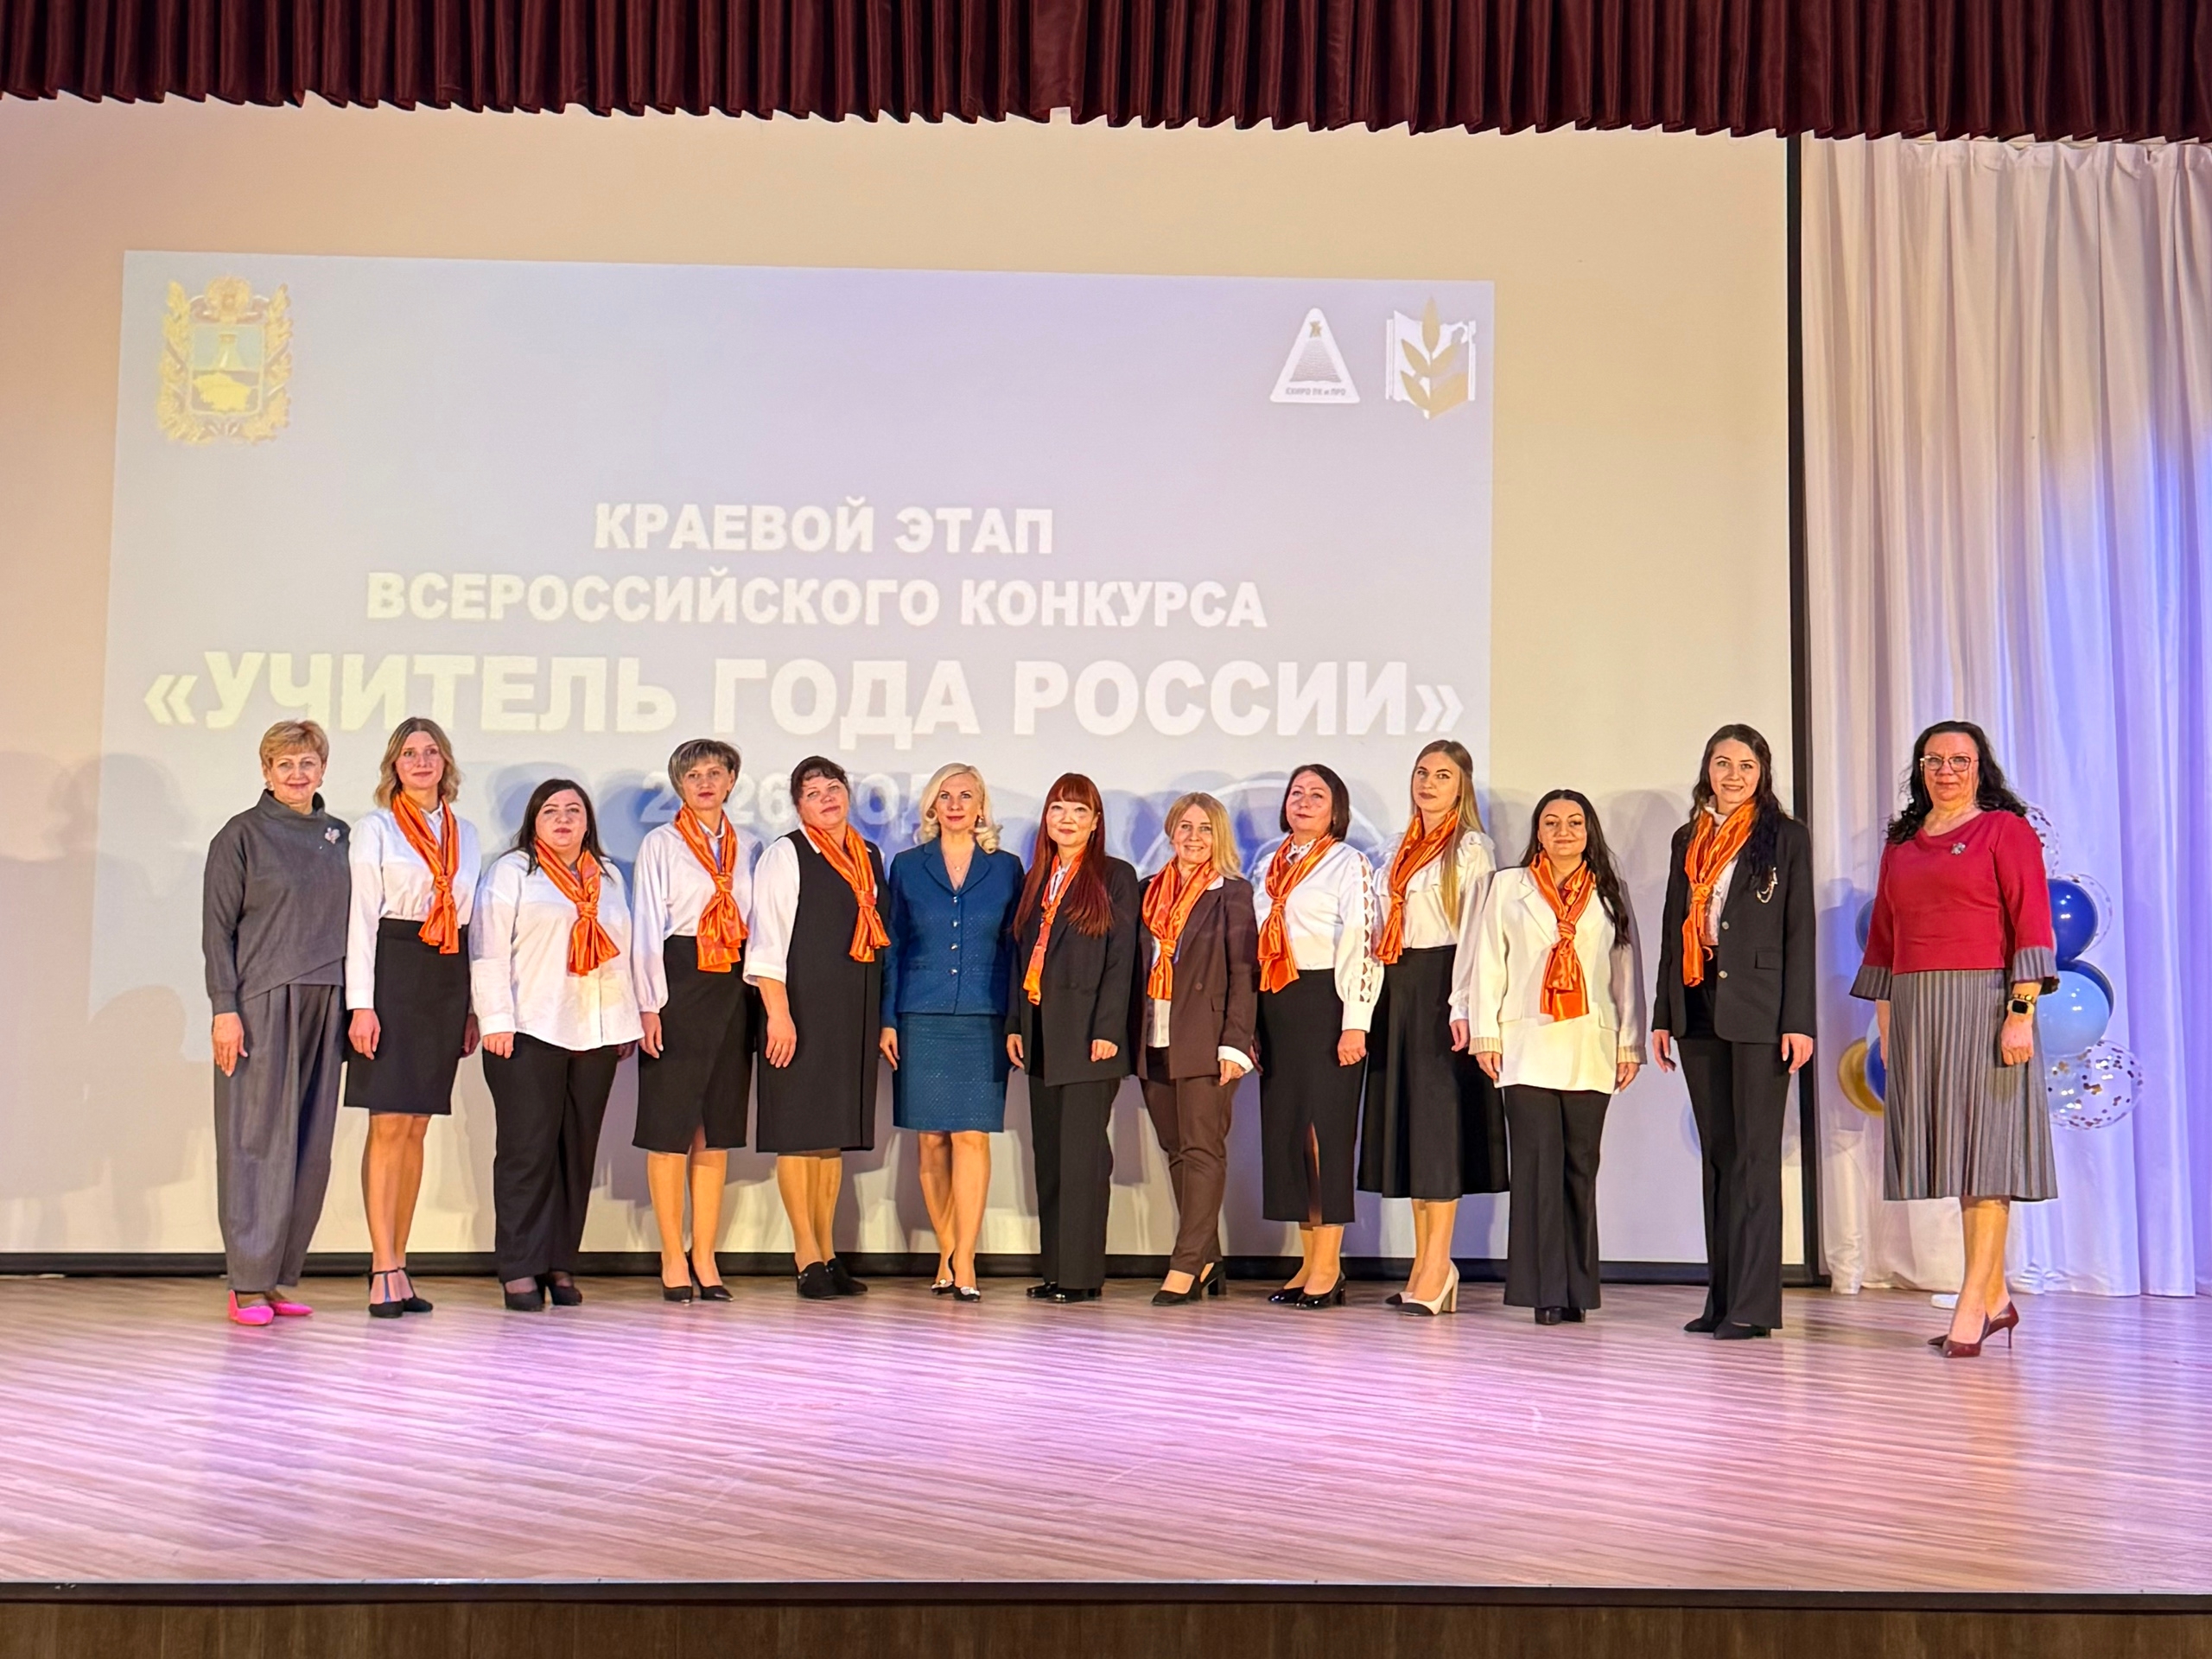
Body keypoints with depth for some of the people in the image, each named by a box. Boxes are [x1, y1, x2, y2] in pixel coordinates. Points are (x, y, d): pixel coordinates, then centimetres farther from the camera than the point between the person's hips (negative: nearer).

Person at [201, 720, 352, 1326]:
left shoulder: (339, 837, 14)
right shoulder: (241, 835, 1)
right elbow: (217, 926, -3)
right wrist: (224, 1007, -12)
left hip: (324, 1004, 5)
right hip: (261, 1003, -5)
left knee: (311, 1145, 4)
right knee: (259, 1139, -5)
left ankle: (282, 1276, 12)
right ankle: (249, 1282, -1)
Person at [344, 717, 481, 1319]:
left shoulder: (465, 833, 15)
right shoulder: (375, 829, 2)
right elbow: (362, 916, -4)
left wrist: (473, 1006, 13)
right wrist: (361, 1003, -11)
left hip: (448, 980, 5)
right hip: (392, 973, -4)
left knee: (416, 1128, 7)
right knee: (389, 1124, -8)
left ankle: (396, 1263, 12)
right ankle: (385, 1271, -6)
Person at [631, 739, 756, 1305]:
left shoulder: (748, 848, 13)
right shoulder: (660, 845, 3)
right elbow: (646, 928, -1)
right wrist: (649, 1005, -9)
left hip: (733, 989, 4)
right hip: (677, 985, -4)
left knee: (718, 1127, 7)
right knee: (670, 1125, -1)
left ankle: (705, 1257, 14)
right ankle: (673, 1259, 7)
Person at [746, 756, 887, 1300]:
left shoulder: (870, 858, 15)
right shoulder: (784, 856, -3)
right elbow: (767, 940, -8)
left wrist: (881, 1018, 13)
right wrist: (778, 1013, -16)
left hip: (854, 1012, 6)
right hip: (802, 1008, -6)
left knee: (835, 1132, 10)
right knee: (798, 1130, -3)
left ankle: (827, 1251, 17)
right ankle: (807, 1255, 4)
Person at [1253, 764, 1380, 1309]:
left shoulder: (1349, 864, -2)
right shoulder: (1271, 867, 18)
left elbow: (1362, 946, -10)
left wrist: (1355, 1023, -17)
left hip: (1325, 1005, -7)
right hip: (1275, 1009, 7)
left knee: (1327, 1126, -5)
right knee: (1285, 1128, 6)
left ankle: (1329, 1267, -1)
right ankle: (1309, 1261, 14)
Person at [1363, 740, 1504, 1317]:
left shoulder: (1472, 849, -3)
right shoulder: (1400, 851, 18)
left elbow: (1474, 932, -11)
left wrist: (1463, 1005, -20)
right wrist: (1372, 1002, 11)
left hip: (1441, 986, -7)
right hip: (1397, 989, 7)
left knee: (1438, 1115, -8)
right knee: (1405, 1118, 6)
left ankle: (1438, 1264, -6)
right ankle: (1425, 1262, 12)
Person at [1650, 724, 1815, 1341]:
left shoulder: (1785, 837, 1)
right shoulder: (1688, 839, 15)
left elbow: (1799, 931, -3)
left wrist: (1798, 1021, -10)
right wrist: (1663, 1015, 10)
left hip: (1758, 1010, -5)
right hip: (1699, 1009, 5)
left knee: (1755, 1156, -5)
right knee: (1717, 1155, 9)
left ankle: (1754, 1304, -2)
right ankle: (1721, 1298, 13)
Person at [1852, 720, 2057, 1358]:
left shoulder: (2005, 828, 0)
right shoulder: (1902, 843, 17)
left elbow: (2032, 925, -7)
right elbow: (1883, 937, 17)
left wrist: (2022, 1012, -16)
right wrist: (1886, 1024, 12)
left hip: (1982, 1003, -6)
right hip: (1916, 1011, 6)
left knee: (1984, 1145, -6)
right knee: (1952, 1150, 7)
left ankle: (1971, 1305, -7)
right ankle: (1996, 1297, 16)